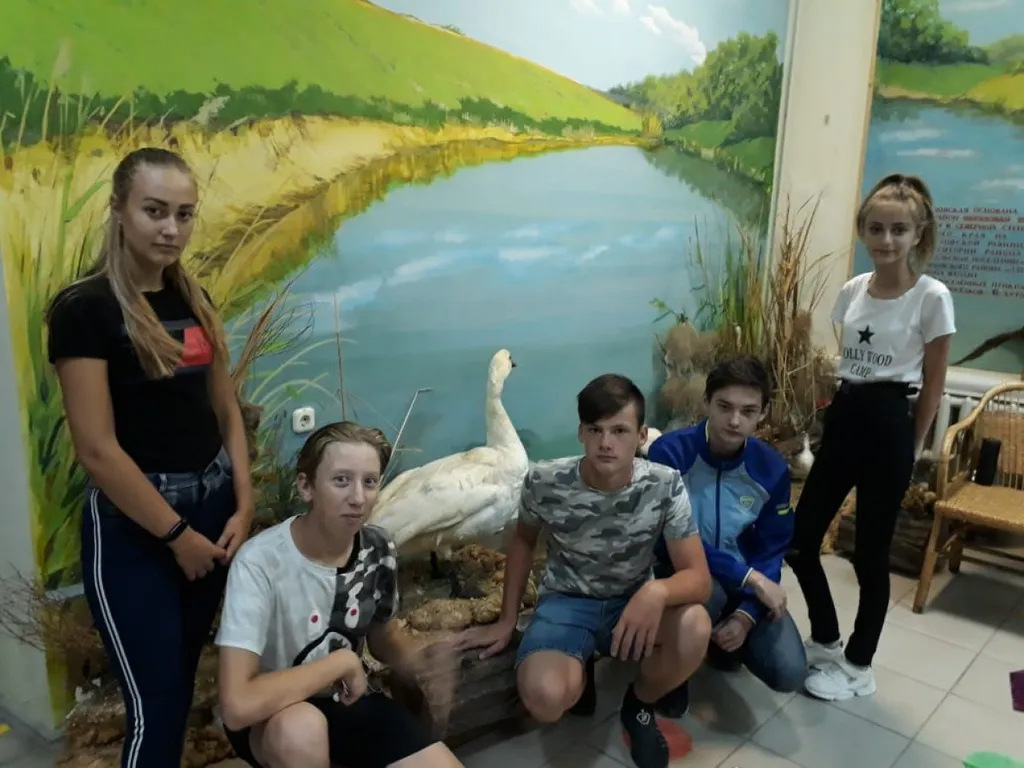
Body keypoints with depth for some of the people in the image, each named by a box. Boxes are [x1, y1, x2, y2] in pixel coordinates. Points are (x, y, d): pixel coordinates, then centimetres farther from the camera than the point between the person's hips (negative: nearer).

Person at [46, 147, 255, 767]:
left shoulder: (196, 301, 6)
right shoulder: (85, 308, -13)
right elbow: (97, 449, -16)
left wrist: (243, 506, 0)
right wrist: (176, 533, -11)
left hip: (211, 508, 6)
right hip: (132, 523, -6)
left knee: (185, 679, 17)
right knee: (155, 699, 3)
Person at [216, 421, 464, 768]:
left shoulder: (379, 550, -11)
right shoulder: (260, 562, -27)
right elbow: (238, 706, -35)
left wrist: (420, 660, -14)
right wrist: (342, 661, -26)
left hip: (349, 699, 4)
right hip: (272, 717, -4)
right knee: (302, 727, -37)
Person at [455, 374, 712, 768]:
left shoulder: (665, 486, -21)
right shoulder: (544, 481, -20)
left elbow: (699, 577, -21)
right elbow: (523, 540, 2)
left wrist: (657, 591, -44)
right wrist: (507, 620, 2)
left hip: (632, 600, 1)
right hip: (566, 600, -1)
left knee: (696, 627, -33)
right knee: (544, 699, -31)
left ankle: (640, 706, 2)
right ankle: (581, 672, 11)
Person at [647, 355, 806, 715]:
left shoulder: (772, 469, -10)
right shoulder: (669, 452, -22)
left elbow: (770, 552, -5)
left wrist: (746, 615, -20)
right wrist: (751, 577, -27)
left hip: (746, 580, 4)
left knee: (788, 673, -16)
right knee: (708, 591, -39)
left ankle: (719, 637, 20)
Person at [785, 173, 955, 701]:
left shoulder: (932, 297, -10)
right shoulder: (852, 290, 6)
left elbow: (933, 383, -5)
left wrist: (912, 448, -2)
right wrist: (845, 407, 15)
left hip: (888, 423, -6)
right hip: (843, 416, 6)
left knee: (870, 554, 5)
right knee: (799, 541, 9)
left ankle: (858, 667, 24)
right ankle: (825, 642, 31)